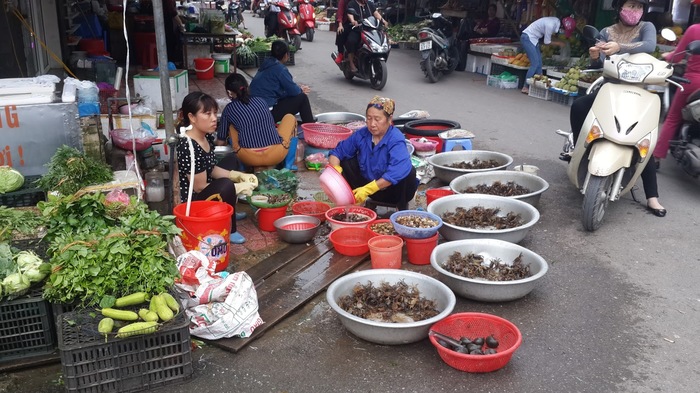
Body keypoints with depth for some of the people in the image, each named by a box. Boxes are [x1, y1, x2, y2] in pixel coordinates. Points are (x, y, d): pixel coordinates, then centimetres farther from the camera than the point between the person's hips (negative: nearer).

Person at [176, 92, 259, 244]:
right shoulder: (189, 148, -29)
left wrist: (240, 176, -3)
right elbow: (200, 188, -24)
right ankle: (228, 229, -9)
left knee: (231, 160, 21)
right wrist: (239, 187, -19)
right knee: (226, 186, -34)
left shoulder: (207, 136, -1)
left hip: (205, 191, 10)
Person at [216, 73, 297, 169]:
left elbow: (220, 142, 20)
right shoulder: (261, 101, 18)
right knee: (290, 117, 26)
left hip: (249, 160, 0)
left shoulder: (229, 109, 11)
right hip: (276, 157, 0)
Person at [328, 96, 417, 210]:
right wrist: (335, 170, -25)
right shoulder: (361, 135, -9)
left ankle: (403, 210, -11)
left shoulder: (396, 140, -27)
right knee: (345, 162, -12)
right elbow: (337, 152, -2)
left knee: (408, 172, -35)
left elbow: (396, 173, -42)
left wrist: (367, 189, -45)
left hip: (393, 189, -4)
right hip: (369, 186, 4)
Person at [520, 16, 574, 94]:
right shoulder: (550, 25, -27)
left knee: (539, 63, 4)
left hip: (533, 39, 9)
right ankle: (525, 87, -11)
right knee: (535, 63, -14)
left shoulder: (556, 21, -1)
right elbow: (547, 42, -15)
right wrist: (559, 43, -3)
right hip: (527, 38, -9)